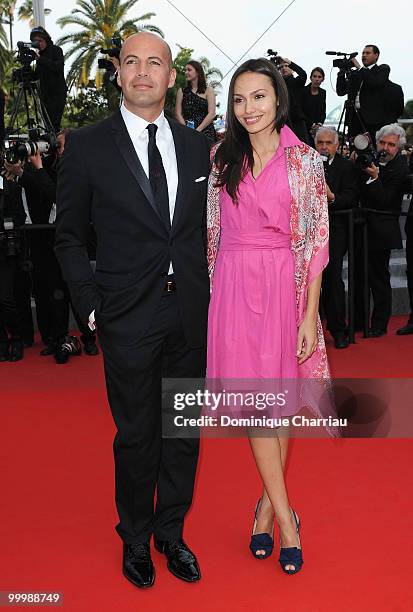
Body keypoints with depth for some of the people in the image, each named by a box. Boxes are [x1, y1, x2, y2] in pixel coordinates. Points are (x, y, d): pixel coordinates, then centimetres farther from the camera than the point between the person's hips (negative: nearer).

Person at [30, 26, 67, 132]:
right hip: (45, 93, 6)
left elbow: (58, 66, -20)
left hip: (58, 93, -6)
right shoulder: (40, 53, 12)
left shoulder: (56, 50, -2)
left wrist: (40, 59, -23)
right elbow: (36, 76, 14)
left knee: (54, 123, -14)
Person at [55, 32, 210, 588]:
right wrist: (92, 306, -5)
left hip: (191, 312, 3)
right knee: (136, 433, 9)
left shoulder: (197, 146, 7)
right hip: (129, 314, -3)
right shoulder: (88, 146, -2)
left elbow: (207, 226, 13)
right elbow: (69, 237, 2)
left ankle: (171, 532, 33)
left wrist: (209, 291, 4)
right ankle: (135, 537, 32)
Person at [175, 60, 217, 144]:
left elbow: (211, 114, -2)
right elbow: (178, 113, 6)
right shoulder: (181, 91, 13)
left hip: (205, 131, -1)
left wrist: (197, 130, -12)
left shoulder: (208, 90, 8)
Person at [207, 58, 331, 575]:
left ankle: (267, 503, 25)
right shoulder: (222, 156, 8)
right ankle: (284, 515, 10)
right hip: (233, 285, 2)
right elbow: (213, 230, 11)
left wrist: (310, 315, -8)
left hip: (283, 285, -2)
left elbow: (317, 242, -4)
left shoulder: (304, 161, -1)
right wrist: (212, 291, 6)